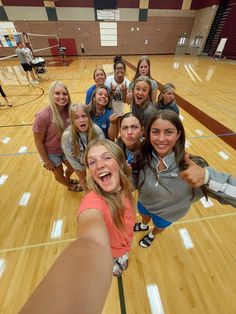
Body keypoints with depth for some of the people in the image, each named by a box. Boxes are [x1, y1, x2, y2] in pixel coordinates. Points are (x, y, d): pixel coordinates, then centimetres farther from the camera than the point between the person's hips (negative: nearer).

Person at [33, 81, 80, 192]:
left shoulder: (69, 111, -15)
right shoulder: (43, 116, -29)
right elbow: (38, 142, -19)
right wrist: (46, 161, -13)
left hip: (65, 148, 5)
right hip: (51, 152, -4)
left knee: (72, 167, 23)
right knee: (59, 173, 18)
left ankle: (67, 179, 59)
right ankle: (70, 186, 51)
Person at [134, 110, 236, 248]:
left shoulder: (190, 166, -39)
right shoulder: (145, 155, -28)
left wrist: (206, 176, -53)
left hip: (167, 212, -1)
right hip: (144, 202, 2)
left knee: (160, 226, 34)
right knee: (145, 215, 37)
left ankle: (152, 235, 71)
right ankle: (144, 226, 74)